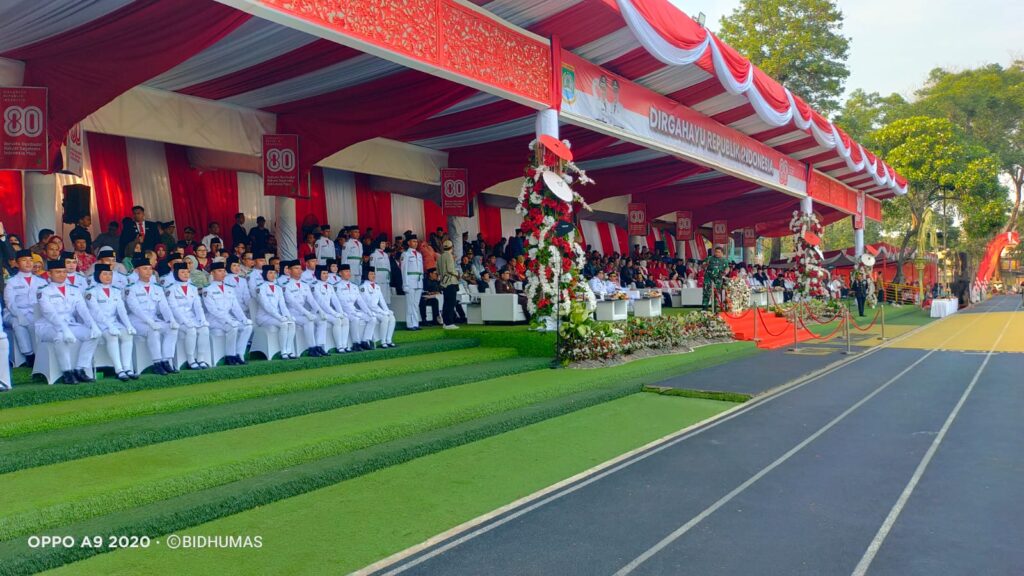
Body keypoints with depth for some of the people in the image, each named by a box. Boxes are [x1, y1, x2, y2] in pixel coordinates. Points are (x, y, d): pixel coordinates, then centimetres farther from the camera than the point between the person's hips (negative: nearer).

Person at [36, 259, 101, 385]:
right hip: (48, 327, -5)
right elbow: (50, 314, -17)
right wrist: (65, 329, -33)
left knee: (93, 334, -19)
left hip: (71, 325, 5)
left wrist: (93, 326, -19)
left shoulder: (75, 291, 14)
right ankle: (66, 372, -23)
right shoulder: (44, 292, -2)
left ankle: (80, 370, -16)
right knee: (61, 336, -37)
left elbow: (83, 310, 0)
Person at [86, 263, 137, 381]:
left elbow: (122, 310, 4)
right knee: (112, 336, -33)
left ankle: (127, 368, -29)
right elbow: (97, 312, -14)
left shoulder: (116, 292, 15)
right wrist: (110, 326, -27)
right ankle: (119, 370, -37)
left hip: (115, 322, 5)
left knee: (128, 335, -25)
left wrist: (129, 325, -14)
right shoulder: (91, 292, -2)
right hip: (99, 324, -5)